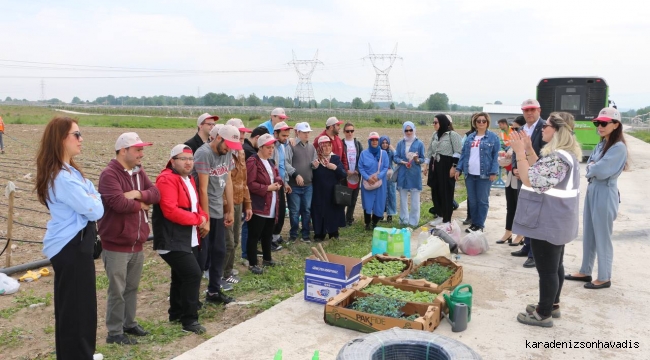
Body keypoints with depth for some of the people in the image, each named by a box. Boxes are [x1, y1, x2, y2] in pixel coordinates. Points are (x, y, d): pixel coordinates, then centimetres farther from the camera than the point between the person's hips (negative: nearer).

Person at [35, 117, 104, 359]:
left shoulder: (69, 171, 10)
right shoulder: (62, 177, -23)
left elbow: (95, 198, 11)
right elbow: (95, 211, -21)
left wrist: (90, 200, -10)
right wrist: (93, 202, -2)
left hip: (74, 243, 10)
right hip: (71, 247, -10)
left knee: (80, 303, 21)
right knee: (75, 306, 2)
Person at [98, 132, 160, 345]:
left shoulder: (139, 172, 10)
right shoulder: (109, 174, -17)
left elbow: (155, 194, 3)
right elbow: (119, 203, -28)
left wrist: (138, 194, -17)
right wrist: (141, 205, -10)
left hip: (137, 243, 8)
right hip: (116, 244, -8)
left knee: (132, 288, 18)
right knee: (117, 291, 2)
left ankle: (129, 324, 33)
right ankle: (114, 332, 14)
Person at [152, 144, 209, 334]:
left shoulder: (188, 179, 14)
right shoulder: (167, 179, -17)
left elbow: (194, 205, 20)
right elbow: (171, 211, -26)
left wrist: (204, 217, -2)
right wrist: (198, 219, -17)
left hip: (184, 239, 10)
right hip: (172, 240, -10)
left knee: (181, 276, 19)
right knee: (193, 274, -14)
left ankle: (176, 313, 34)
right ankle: (189, 319, -5)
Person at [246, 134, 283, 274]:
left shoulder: (270, 162, 14)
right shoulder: (252, 162, -14)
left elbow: (277, 177, 24)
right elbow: (250, 184, -20)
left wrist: (278, 183, 1)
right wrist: (267, 188, -19)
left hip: (271, 206, 9)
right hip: (258, 206, -9)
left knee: (268, 234, 20)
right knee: (254, 235, 0)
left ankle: (267, 258, 34)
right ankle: (252, 264, 8)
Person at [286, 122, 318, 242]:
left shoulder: (311, 147, 12)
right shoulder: (291, 146, -7)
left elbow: (314, 163, 17)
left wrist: (315, 164, -6)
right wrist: (296, 174, -22)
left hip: (308, 185, 5)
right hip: (294, 185, -5)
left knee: (307, 210, 11)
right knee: (294, 211, 3)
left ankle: (305, 235, 22)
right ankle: (293, 234, 18)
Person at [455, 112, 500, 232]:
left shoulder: (493, 137, -1)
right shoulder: (470, 137, 13)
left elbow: (496, 156, -6)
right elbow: (464, 154, 13)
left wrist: (493, 172, -13)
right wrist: (459, 169, 6)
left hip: (484, 174, -5)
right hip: (470, 174, 5)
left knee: (482, 201, 2)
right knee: (472, 200, 11)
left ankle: (480, 225, 11)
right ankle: (474, 223, 22)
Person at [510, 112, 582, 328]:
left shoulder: (557, 156, -23)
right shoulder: (567, 153, 11)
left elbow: (530, 180, -23)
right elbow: (539, 171, 15)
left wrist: (519, 152, -20)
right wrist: (528, 149, 9)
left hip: (547, 220, -11)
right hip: (557, 219, 11)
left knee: (546, 269, 1)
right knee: (555, 265, 20)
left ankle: (544, 314, 12)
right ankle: (552, 305, 34)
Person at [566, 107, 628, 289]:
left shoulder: (618, 147, -16)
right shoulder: (601, 144, 10)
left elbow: (600, 171, -23)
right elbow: (589, 167, 10)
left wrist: (591, 167, -4)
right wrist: (593, 167, -10)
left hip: (605, 194, -8)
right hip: (592, 190, 8)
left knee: (602, 237, 2)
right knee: (588, 235, 15)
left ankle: (604, 278, 15)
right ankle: (585, 272, 28)